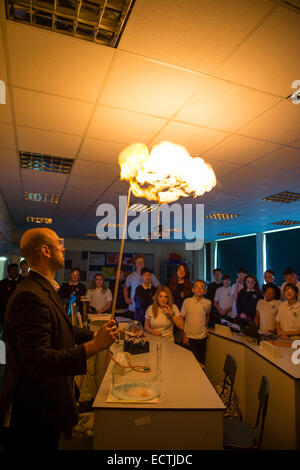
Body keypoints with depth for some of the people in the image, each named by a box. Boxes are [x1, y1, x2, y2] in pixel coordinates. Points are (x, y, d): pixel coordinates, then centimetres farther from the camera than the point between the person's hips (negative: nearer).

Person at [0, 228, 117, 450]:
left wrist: (96, 335, 7)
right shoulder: (30, 296, -29)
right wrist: (93, 346, -34)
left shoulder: (47, 289, 6)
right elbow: (38, 362, -33)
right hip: (36, 408, -9)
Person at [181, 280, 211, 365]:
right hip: (189, 337, -2)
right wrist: (184, 336, -3)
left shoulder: (208, 303, -5)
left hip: (203, 337, 2)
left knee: (201, 362, 13)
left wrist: (206, 327, 9)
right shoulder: (187, 301, -11)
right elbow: (181, 319, -2)